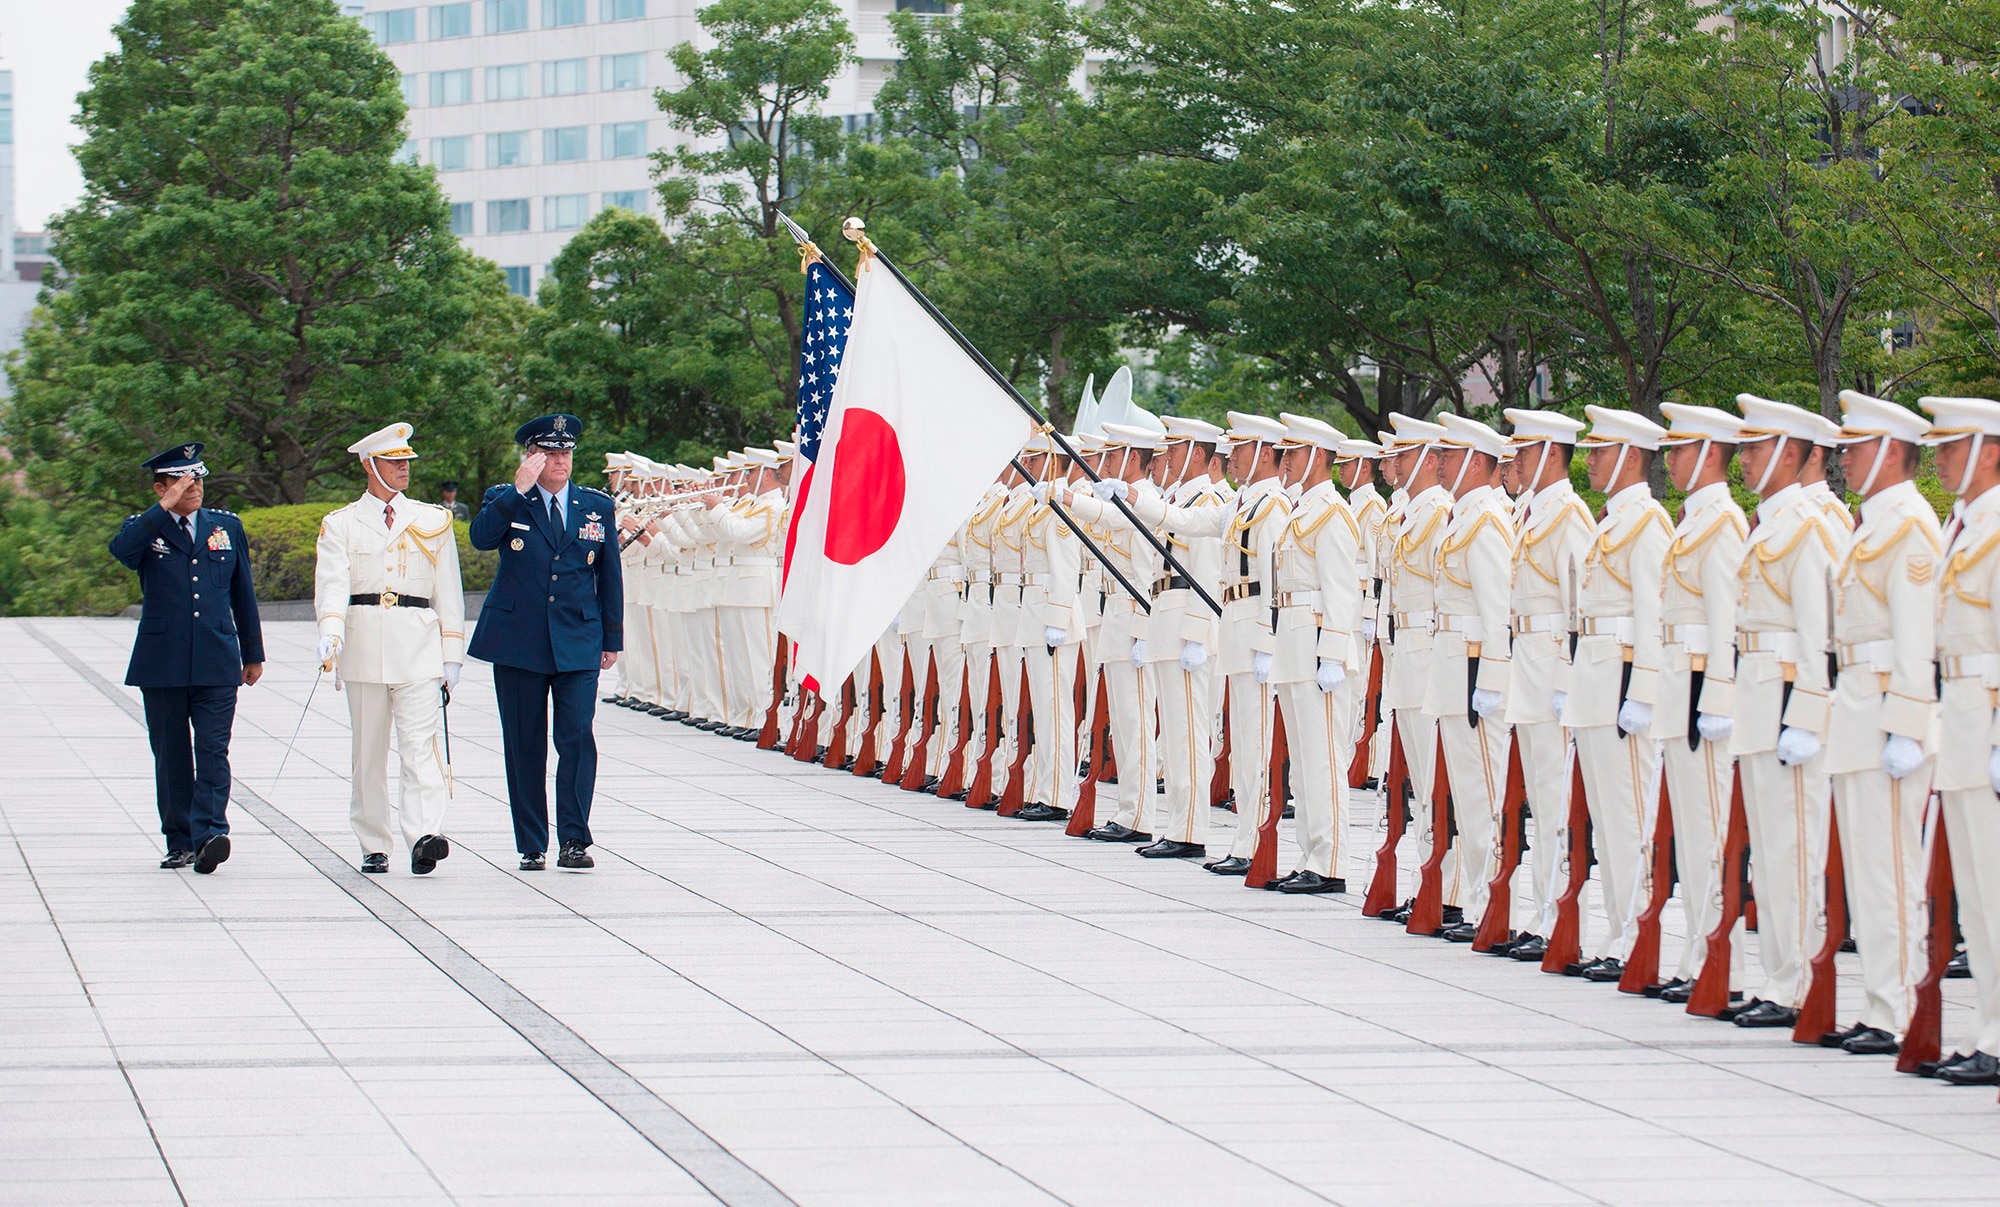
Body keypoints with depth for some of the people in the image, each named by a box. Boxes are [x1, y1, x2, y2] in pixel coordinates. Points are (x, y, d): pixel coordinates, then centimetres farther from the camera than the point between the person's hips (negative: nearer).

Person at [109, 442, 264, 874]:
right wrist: (166, 507, -20)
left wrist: (253, 654, 19)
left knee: (213, 752, -12)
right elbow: (121, 549, -21)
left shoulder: (227, 526, 12)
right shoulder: (145, 528, 5)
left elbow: (242, 593, 18)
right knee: (171, 757, 5)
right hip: (162, 666, 0)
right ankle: (180, 841, 13)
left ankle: (209, 834, -22)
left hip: (217, 664, 0)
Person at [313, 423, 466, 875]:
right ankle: (373, 847, 12)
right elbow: (332, 583, -6)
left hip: (419, 646, 0)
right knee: (368, 750, 5)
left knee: (420, 744, -13)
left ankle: (425, 836, -25)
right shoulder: (340, 525, 8)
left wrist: (452, 654, 6)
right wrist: (331, 630, -24)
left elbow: (448, 593, 12)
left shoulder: (433, 521, 13)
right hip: (363, 644, 0)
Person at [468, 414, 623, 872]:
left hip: (577, 643, 1)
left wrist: (612, 639, 10)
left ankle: (574, 841, -8)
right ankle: (531, 846, 10)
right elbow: (481, 537, -17)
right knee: (524, 745, 3)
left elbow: (610, 575, 13)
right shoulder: (505, 501, 4)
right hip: (517, 642, -1)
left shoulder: (597, 506, 10)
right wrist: (519, 490, -21)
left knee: (577, 737, -11)